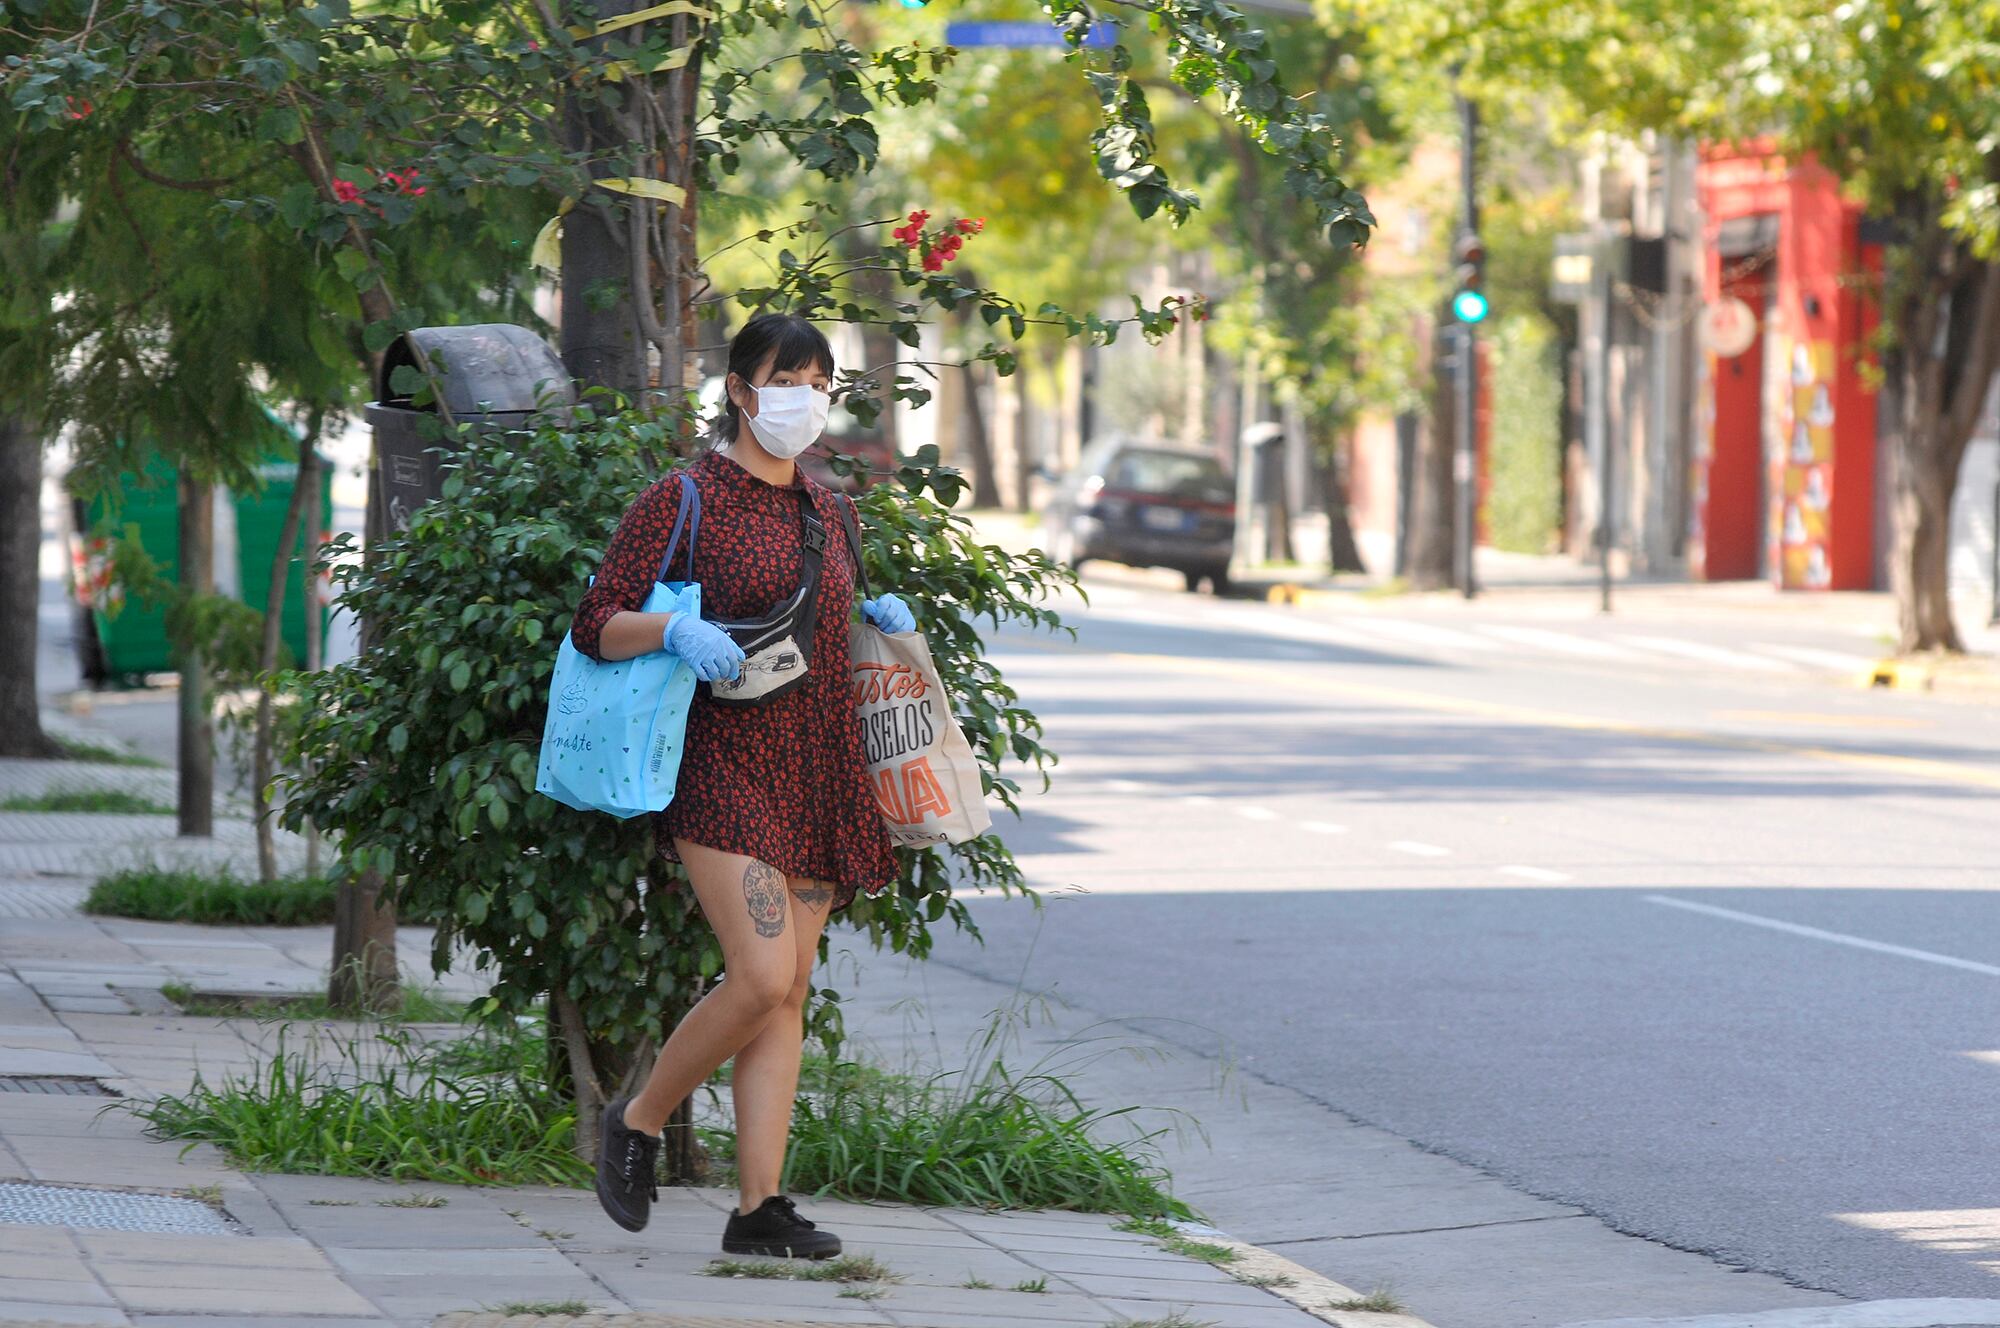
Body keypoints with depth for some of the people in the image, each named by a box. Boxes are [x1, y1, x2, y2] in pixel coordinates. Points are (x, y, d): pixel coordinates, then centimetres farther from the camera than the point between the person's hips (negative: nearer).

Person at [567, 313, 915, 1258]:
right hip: (724, 765, -7)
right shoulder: (683, 501, -5)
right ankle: (639, 1121, 5)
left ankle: (760, 1207, 3)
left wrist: (876, 618, 8)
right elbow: (595, 627, -6)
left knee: (788, 993, 2)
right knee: (762, 976, -18)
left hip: (816, 776, 7)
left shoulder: (824, 508, 15)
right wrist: (674, 628, -24)